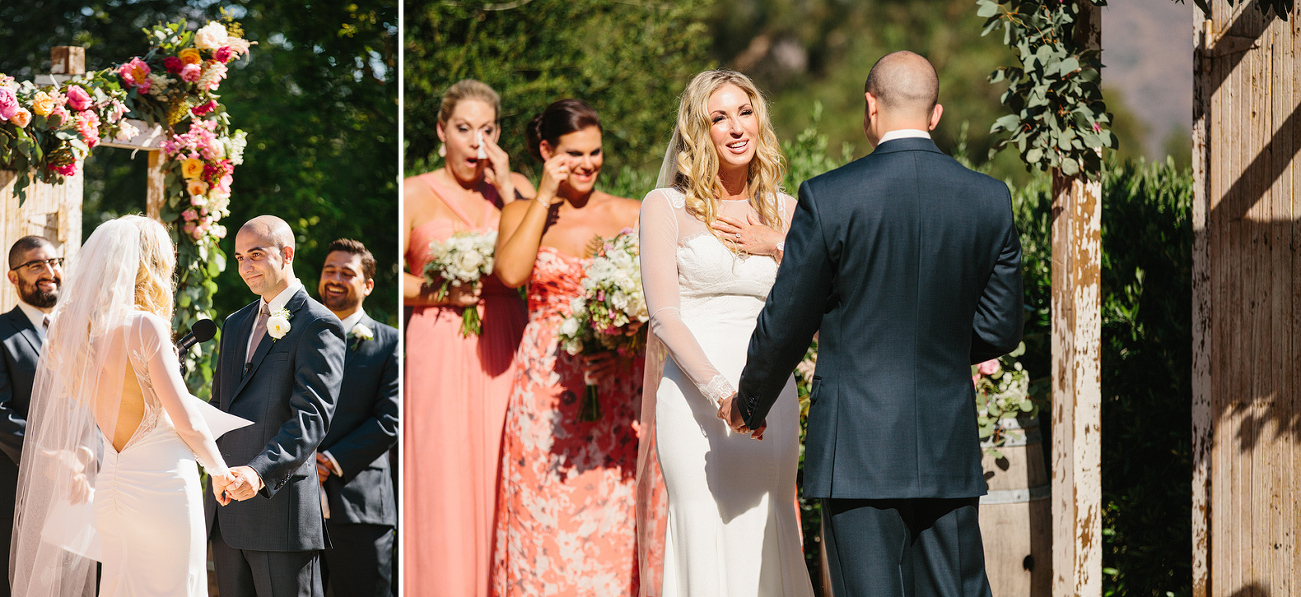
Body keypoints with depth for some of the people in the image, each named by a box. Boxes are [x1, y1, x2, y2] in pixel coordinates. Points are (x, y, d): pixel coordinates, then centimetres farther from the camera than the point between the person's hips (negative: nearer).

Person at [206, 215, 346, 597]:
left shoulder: (317, 326, -7)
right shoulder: (235, 325, 20)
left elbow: (312, 416, -18)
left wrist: (259, 472, -32)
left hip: (282, 505, -8)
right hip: (227, 513, 8)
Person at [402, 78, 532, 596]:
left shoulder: (516, 188, 11)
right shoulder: (415, 195, 3)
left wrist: (507, 192, -5)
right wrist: (442, 292, -14)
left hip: (503, 349, 2)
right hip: (440, 350, -2)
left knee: (498, 477, 0)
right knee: (442, 480, -5)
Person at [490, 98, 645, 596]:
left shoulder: (632, 216, 7)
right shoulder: (523, 214, 7)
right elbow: (510, 272, -13)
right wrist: (545, 198, -7)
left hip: (617, 384, 0)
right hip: (547, 384, 0)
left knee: (612, 513, -3)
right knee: (546, 514, -3)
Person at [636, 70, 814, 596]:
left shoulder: (784, 211, 14)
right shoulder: (666, 207, 2)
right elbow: (664, 316, -6)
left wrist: (779, 247, -2)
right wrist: (722, 390, -19)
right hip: (695, 399, -3)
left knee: (766, 545, 1)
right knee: (705, 543, -8)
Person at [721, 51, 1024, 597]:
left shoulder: (829, 198, -9)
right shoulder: (990, 200, 1)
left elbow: (786, 324, -1)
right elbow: (1000, 328, 8)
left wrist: (749, 405, 16)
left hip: (858, 449, -3)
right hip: (949, 449, 3)